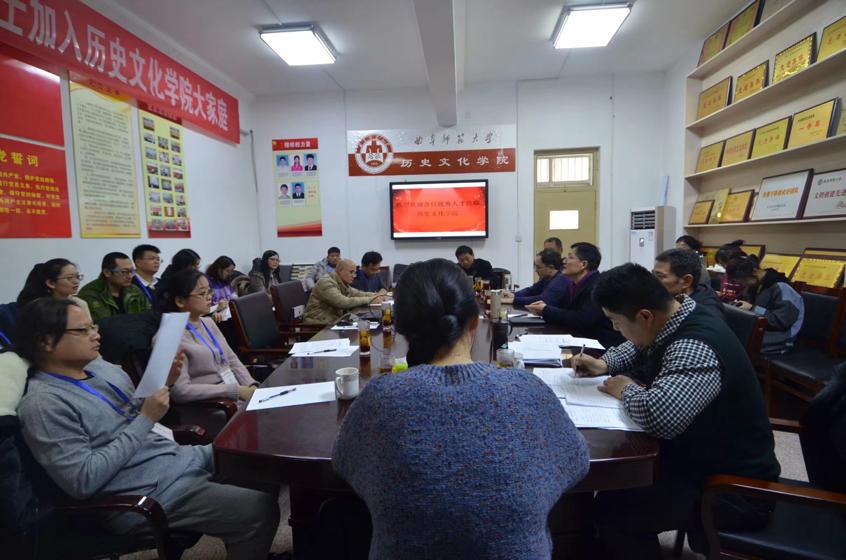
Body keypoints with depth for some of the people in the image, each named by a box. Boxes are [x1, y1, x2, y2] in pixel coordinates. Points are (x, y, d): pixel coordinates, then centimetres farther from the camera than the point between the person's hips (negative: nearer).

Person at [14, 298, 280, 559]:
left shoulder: (99, 366, 9)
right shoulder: (42, 404, -16)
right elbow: (84, 481, -21)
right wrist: (146, 419, -21)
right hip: (149, 492, -9)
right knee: (259, 509, -19)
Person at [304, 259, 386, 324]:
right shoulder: (326, 283, -19)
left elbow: (358, 294, 9)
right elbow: (343, 302, -28)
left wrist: (376, 295, -9)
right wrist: (370, 300, -25)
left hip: (333, 322, 9)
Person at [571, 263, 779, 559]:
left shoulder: (696, 350, -33)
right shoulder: (671, 322, -2)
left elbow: (659, 416, -49)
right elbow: (638, 348, 20)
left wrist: (626, 390, -26)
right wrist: (605, 364, -1)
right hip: (699, 455, 9)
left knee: (613, 509, -21)